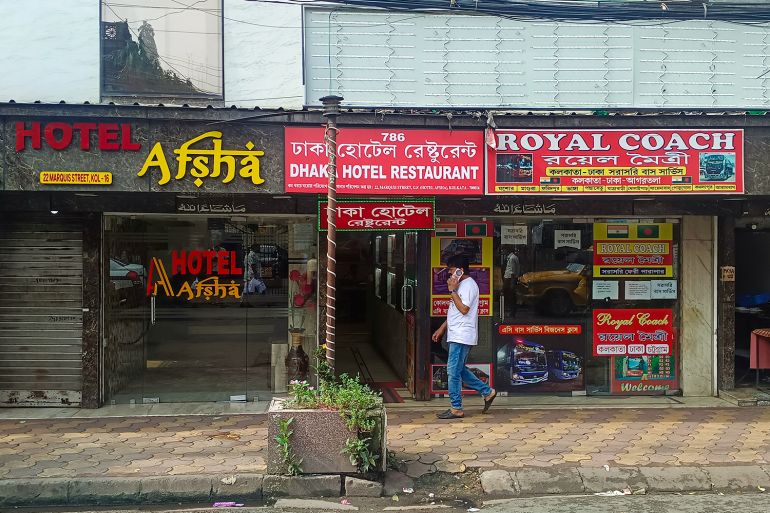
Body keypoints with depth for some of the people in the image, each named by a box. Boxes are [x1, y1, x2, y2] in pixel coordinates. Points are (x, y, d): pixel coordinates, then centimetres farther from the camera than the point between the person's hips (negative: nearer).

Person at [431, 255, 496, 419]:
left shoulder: (469, 285, -13)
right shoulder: (461, 285, 19)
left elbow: (463, 309, -24)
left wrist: (452, 290, -18)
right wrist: (442, 328, 22)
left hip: (462, 336, -10)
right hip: (457, 336, 10)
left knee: (453, 371, -6)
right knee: (459, 370, 15)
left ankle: (456, 409, 2)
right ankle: (487, 392, 22)